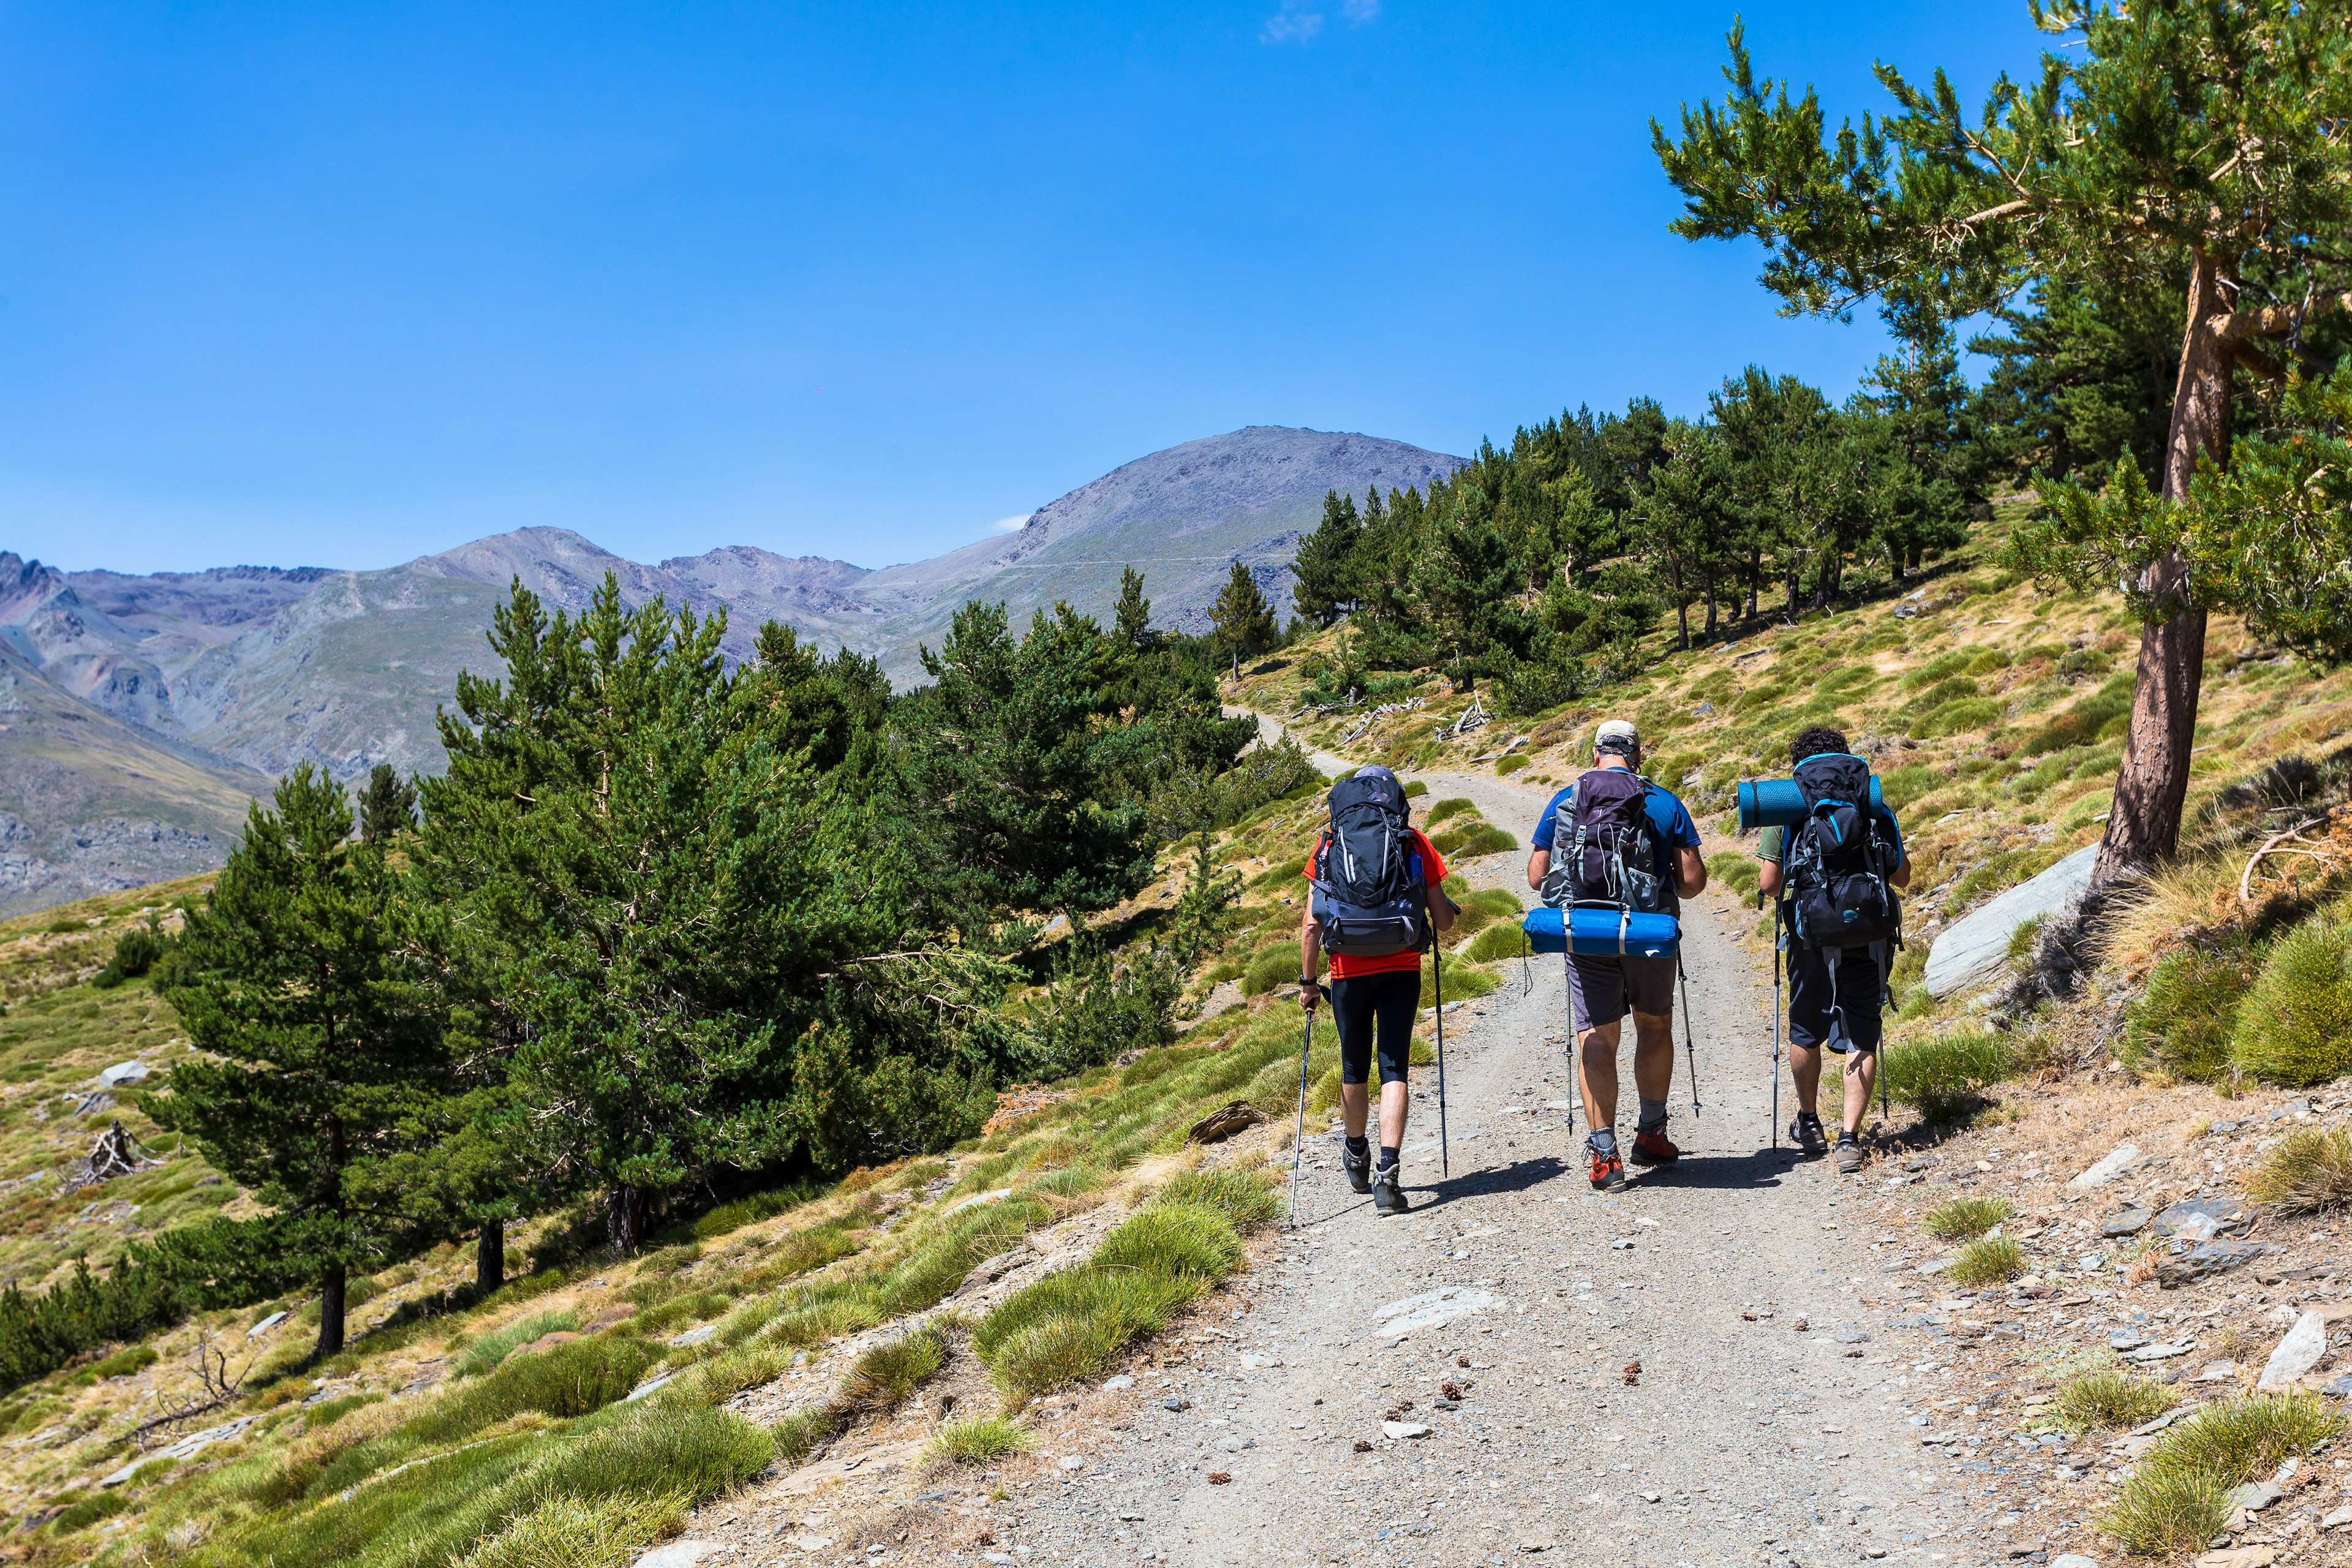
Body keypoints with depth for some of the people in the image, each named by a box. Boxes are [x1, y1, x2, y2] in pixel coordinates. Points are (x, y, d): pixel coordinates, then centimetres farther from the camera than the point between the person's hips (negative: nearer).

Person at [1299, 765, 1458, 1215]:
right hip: (1401, 970, -1)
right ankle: (1387, 1173, -15)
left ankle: (1357, 1159, 36)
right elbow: (1444, 922, 3)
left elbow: (1312, 925, -2)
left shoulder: (1330, 845, 3)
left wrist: (1307, 981, 7)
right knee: (1394, 1070, 0)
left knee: (1354, 1069, 17)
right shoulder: (1416, 843, 3)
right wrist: (1449, 909, 26)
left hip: (1349, 972, 1)